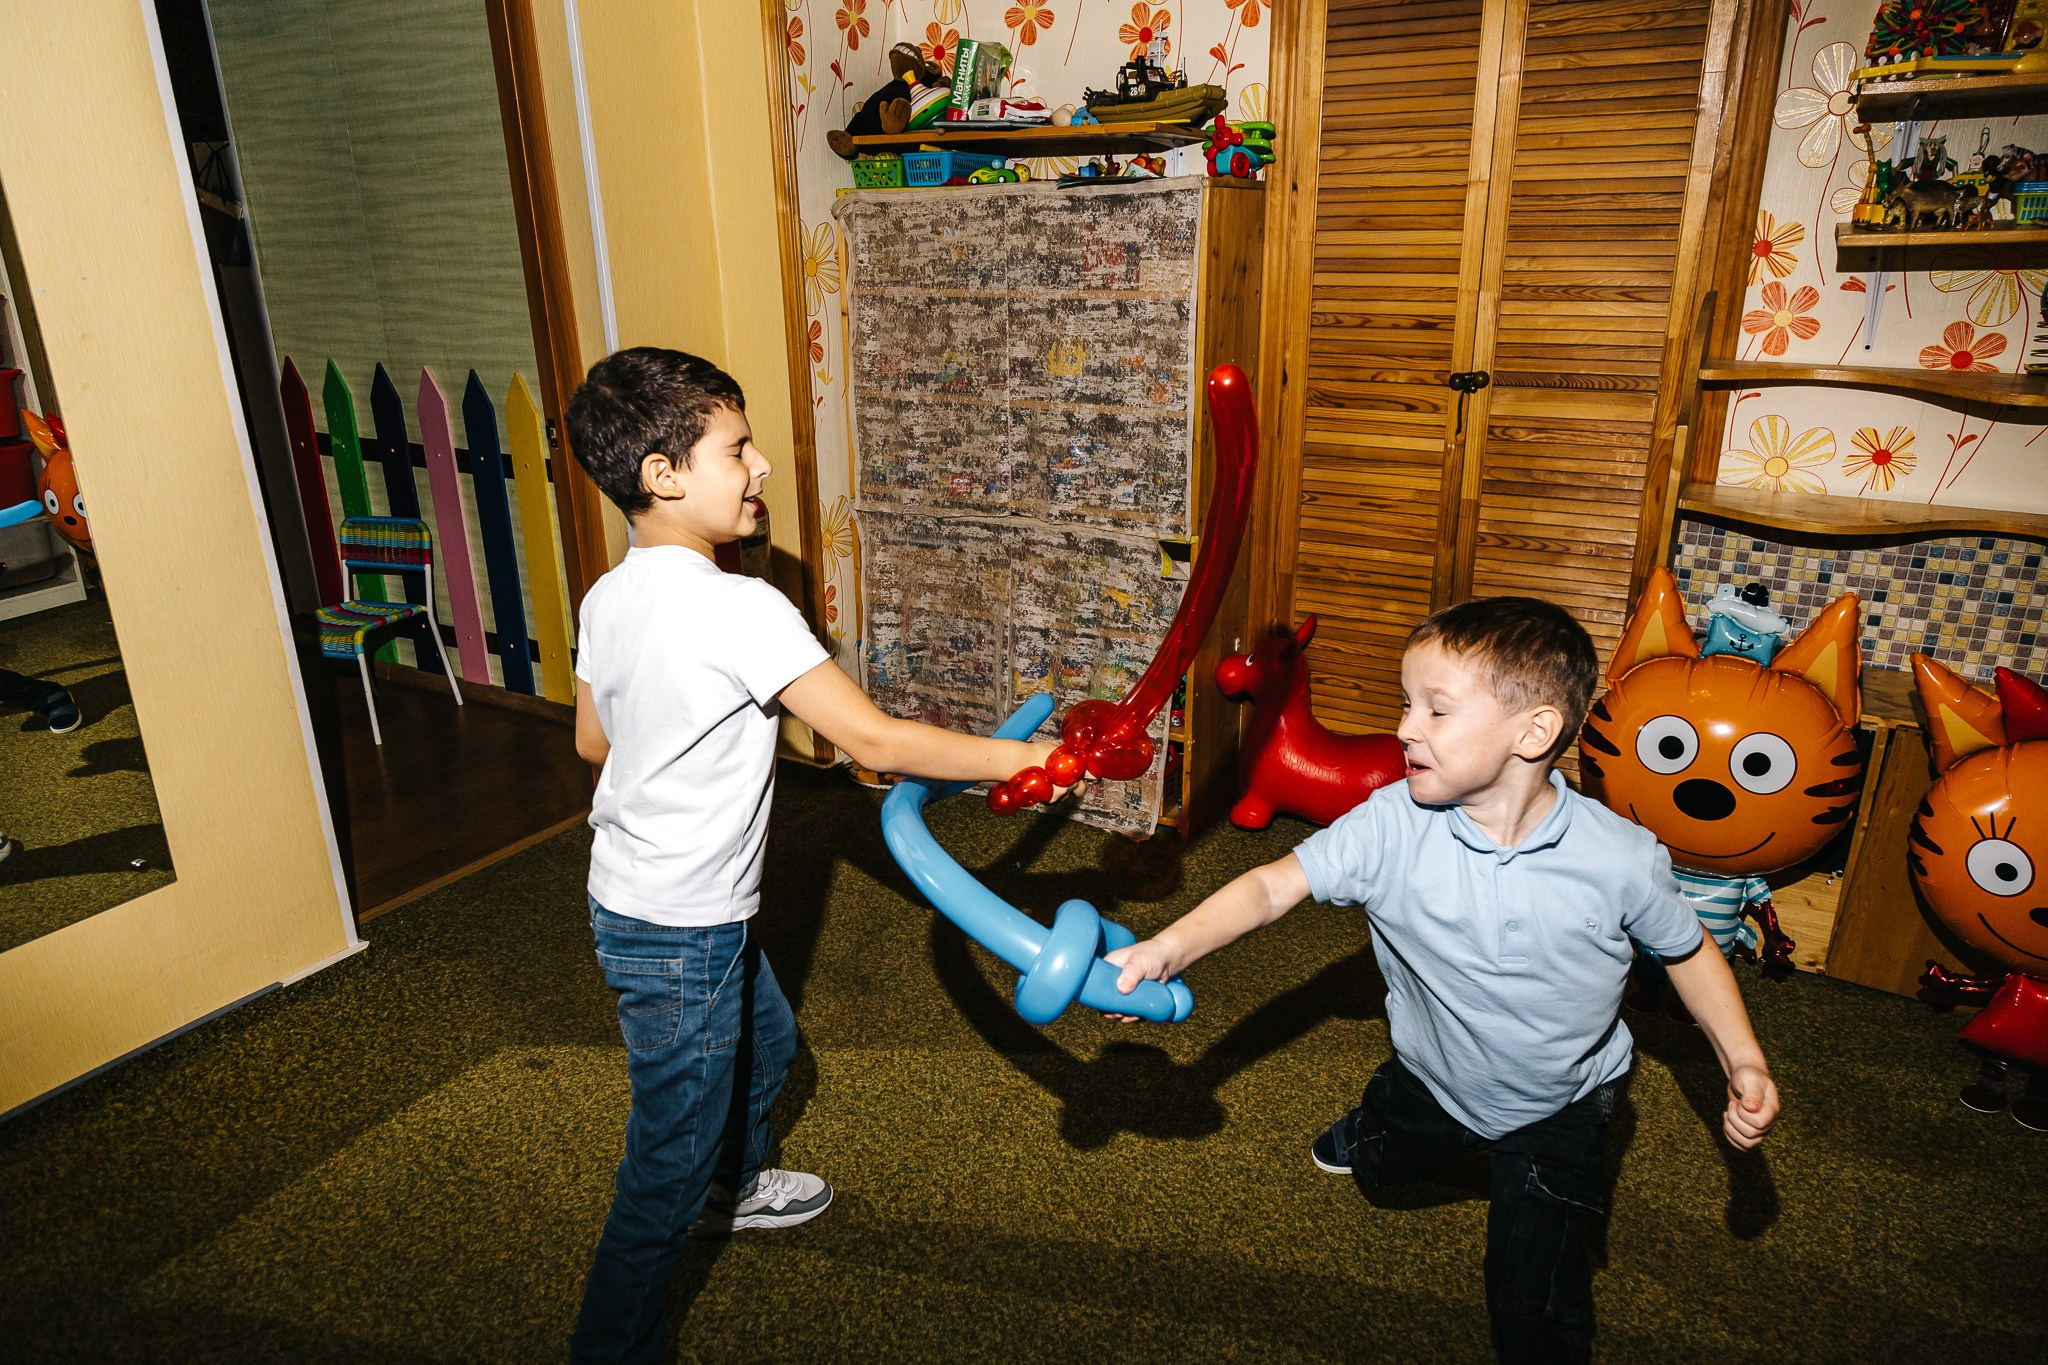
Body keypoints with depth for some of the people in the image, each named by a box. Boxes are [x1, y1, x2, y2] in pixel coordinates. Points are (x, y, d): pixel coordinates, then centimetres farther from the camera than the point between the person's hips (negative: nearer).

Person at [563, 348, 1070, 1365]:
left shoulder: (609, 597, -1)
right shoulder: (738, 608, -28)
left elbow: (592, 739, 12)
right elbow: (875, 742, -28)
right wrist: (1021, 759, -20)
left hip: (635, 891, 10)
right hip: (677, 936, -9)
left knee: (765, 1041, 32)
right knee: (669, 1162, 9)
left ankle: (730, 1184, 59)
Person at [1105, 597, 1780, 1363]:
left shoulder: (1620, 859, -28)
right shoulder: (1391, 825, -28)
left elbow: (1687, 951, -8)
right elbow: (1274, 887, -30)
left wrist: (1743, 1063, -16)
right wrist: (1172, 947, -43)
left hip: (1556, 1107, -2)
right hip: (1432, 1075, 3)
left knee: (1534, 1298, 1)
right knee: (1379, 1165, 32)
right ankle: (1367, 1130, 68)